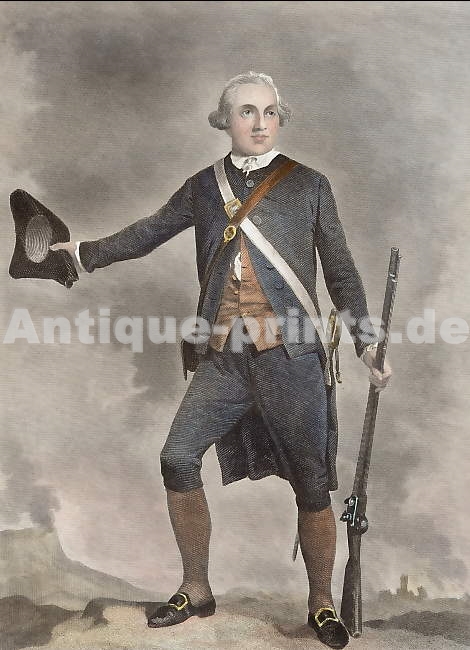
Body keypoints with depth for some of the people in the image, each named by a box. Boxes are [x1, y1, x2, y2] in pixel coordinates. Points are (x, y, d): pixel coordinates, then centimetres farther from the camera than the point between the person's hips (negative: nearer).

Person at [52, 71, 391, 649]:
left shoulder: (308, 185, 4)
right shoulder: (204, 188, 9)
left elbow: (341, 273, 7)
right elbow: (148, 233, 22)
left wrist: (366, 343, 1)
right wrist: (83, 251, 22)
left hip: (291, 359, -2)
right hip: (224, 360, 3)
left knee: (311, 485, 2)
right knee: (177, 459, -2)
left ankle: (321, 604, 24)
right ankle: (196, 591, 19)